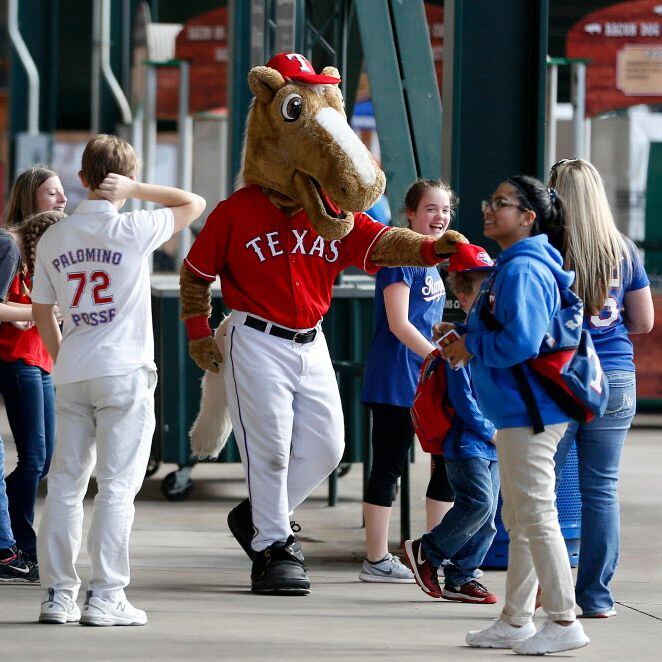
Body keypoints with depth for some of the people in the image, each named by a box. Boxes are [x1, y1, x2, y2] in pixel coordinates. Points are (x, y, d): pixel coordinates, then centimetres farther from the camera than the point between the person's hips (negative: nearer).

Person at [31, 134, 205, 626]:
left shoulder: (53, 238, 7)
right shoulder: (131, 230, -7)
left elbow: (42, 314, 12)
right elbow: (194, 203, 6)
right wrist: (134, 190, -1)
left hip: (71, 377, 4)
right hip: (124, 372, -4)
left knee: (66, 483, 8)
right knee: (117, 485, -3)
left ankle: (58, 594, 7)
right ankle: (106, 597, -7)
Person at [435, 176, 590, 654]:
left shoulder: (522, 270, -17)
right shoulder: (511, 266, 15)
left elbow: (520, 342, -26)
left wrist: (472, 348, -11)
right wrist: (468, 336, 9)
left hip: (529, 411, -11)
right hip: (520, 411, 11)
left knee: (536, 517, -7)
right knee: (519, 520, 15)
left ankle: (565, 622, -3)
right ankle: (516, 620, 23)